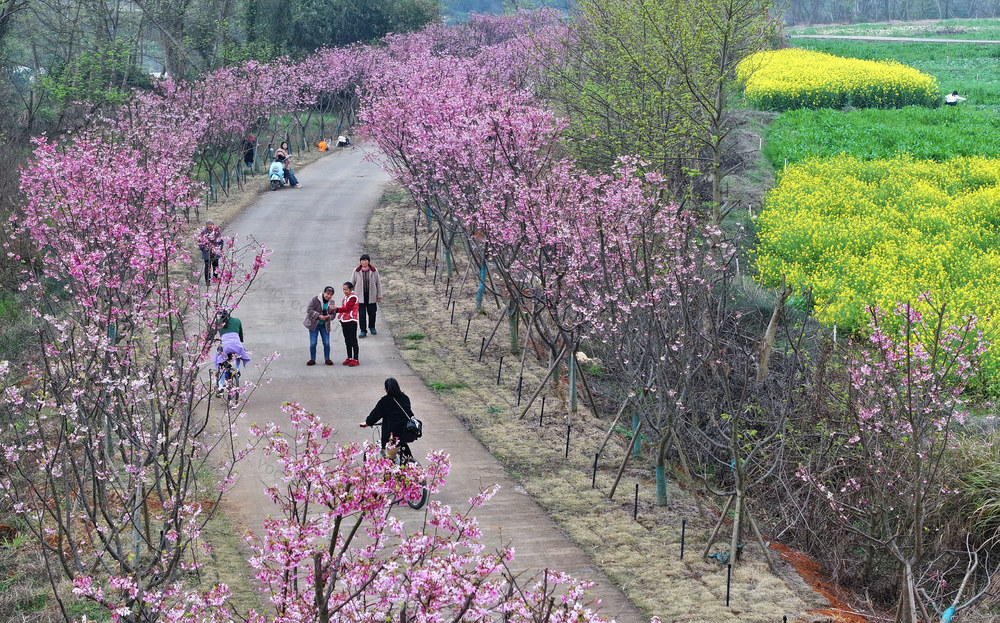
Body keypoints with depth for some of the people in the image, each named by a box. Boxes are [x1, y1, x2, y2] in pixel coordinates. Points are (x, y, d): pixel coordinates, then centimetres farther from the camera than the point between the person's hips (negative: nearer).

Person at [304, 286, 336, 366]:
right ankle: (312, 359, 12)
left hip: (325, 326, 3)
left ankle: (327, 359, 16)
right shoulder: (315, 299, -10)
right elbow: (309, 310, -15)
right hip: (314, 325, -3)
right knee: (313, 343, -2)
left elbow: (332, 315, 5)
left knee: (326, 343, 0)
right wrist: (318, 316, -25)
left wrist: (329, 316, -19)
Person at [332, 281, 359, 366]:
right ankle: (349, 358, 22)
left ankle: (355, 359, -2)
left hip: (351, 322, -9)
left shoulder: (353, 298, -13)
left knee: (353, 341, -5)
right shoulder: (345, 297, 15)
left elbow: (347, 308, -21)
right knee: (347, 341, 14)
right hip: (344, 321, 9)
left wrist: (337, 309, -28)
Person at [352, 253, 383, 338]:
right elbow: (352, 283, 7)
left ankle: (372, 328, 33)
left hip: (371, 296, 1)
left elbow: (378, 284, 4)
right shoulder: (356, 271, -1)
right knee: (361, 314, -4)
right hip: (360, 296, -1)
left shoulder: (374, 271, -1)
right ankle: (363, 331, 3)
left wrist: (379, 296, 4)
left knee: (372, 313, 11)